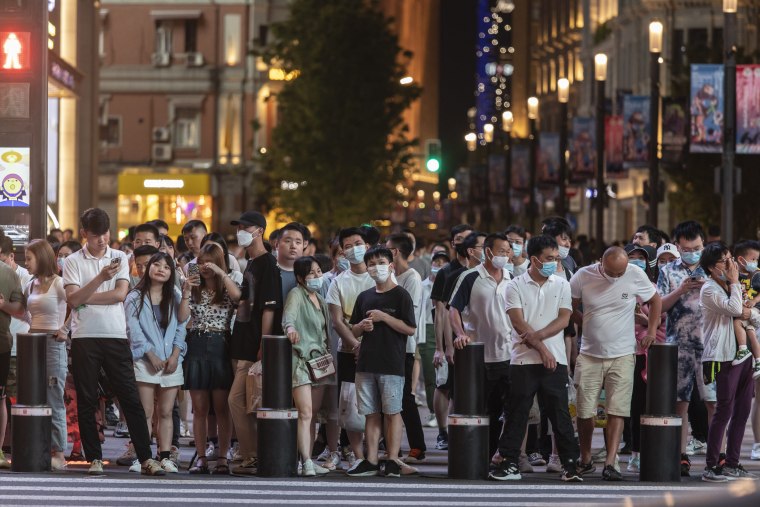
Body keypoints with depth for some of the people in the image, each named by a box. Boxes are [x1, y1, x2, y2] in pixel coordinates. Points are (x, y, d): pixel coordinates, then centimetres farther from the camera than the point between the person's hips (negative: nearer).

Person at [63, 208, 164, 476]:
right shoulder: (73, 262, 3)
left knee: (130, 397, -1)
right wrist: (101, 278, -21)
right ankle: (94, 458, 10)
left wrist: (85, 298, -7)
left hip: (116, 335, 1)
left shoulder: (119, 258, 8)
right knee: (86, 400, 3)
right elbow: (73, 299, -10)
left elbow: (120, 294, -4)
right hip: (84, 337, -1)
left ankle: (146, 458, 0)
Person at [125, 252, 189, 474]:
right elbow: (134, 330, -4)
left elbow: (181, 326, 6)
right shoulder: (135, 298, 4)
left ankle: (165, 456, 3)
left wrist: (175, 356, -8)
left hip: (171, 362, 3)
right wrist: (151, 356, -11)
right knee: (146, 412, -6)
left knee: (166, 413, 2)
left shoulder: (174, 297, 14)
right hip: (145, 361, -3)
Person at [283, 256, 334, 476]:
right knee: (305, 413, -15)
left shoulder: (320, 299, 19)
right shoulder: (296, 294, -5)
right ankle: (306, 462, -19)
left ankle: (309, 461, 10)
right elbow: (289, 315, -25)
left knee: (313, 415, 7)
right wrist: (290, 328, -46)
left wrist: (328, 353, 17)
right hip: (301, 359, -8)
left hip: (319, 359, 8)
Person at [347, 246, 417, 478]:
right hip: (366, 363, 5)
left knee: (392, 412, -3)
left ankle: (393, 461, -1)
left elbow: (410, 328, -9)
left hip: (392, 364, -5)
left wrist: (384, 317, -14)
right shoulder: (364, 297, 13)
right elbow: (354, 331, 20)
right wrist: (362, 326, -3)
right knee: (371, 414, 7)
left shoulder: (400, 295, -3)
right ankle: (371, 461, 9)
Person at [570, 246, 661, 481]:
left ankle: (610, 464, -9)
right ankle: (585, 460, 19)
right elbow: (570, 307, 9)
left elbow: (655, 300, 10)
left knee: (617, 411, -8)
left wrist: (651, 330, 2)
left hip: (622, 356, -1)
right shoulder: (583, 276, -7)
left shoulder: (635, 275, -7)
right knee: (585, 411, 2)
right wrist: (587, 325, 0)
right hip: (590, 355, 1)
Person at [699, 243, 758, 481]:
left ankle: (732, 464, 13)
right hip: (723, 357, -8)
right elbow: (734, 309, -20)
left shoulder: (734, 286, 19)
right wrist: (734, 282, -8)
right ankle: (711, 466, -7)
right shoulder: (709, 290, -8)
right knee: (724, 411, -11)